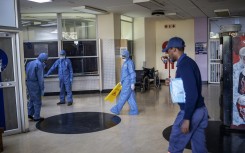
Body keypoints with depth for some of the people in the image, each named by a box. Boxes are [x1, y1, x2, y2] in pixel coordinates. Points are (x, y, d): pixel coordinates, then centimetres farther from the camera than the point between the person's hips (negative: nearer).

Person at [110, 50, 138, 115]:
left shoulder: (129, 62, -14)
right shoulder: (125, 63, 16)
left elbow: (132, 73, -18)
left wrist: (132, 83, -21)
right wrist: (121, 81, 25)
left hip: (128, 83, -10)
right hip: (126, 82, 10)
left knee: (123, 96, -2)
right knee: (130, 97, 9)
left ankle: (117, 109, 5)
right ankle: (134, 110, 13)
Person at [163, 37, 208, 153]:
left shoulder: (183, 65, -18)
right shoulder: (189, 62, 12)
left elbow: (192, 94, -25)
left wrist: (186, 118, -24)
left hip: (191, 112, -9)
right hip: (201, 110, 9)